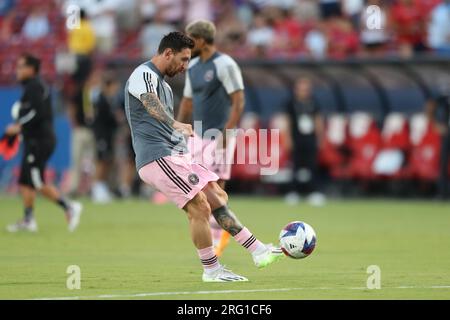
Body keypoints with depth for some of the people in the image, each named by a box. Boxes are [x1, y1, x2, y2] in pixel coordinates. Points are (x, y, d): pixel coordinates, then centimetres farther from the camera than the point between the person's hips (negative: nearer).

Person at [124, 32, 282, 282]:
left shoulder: (163, 83, 23)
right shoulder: (143, 75, -10)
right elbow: (151, 104, -32)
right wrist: (177, 125, -49)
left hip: (177, 155, 10)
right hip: (158, 157, -10)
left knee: (218, 197, 7)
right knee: (200, 207, -14)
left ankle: (258, 251, 7)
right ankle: (211, 270, -4)